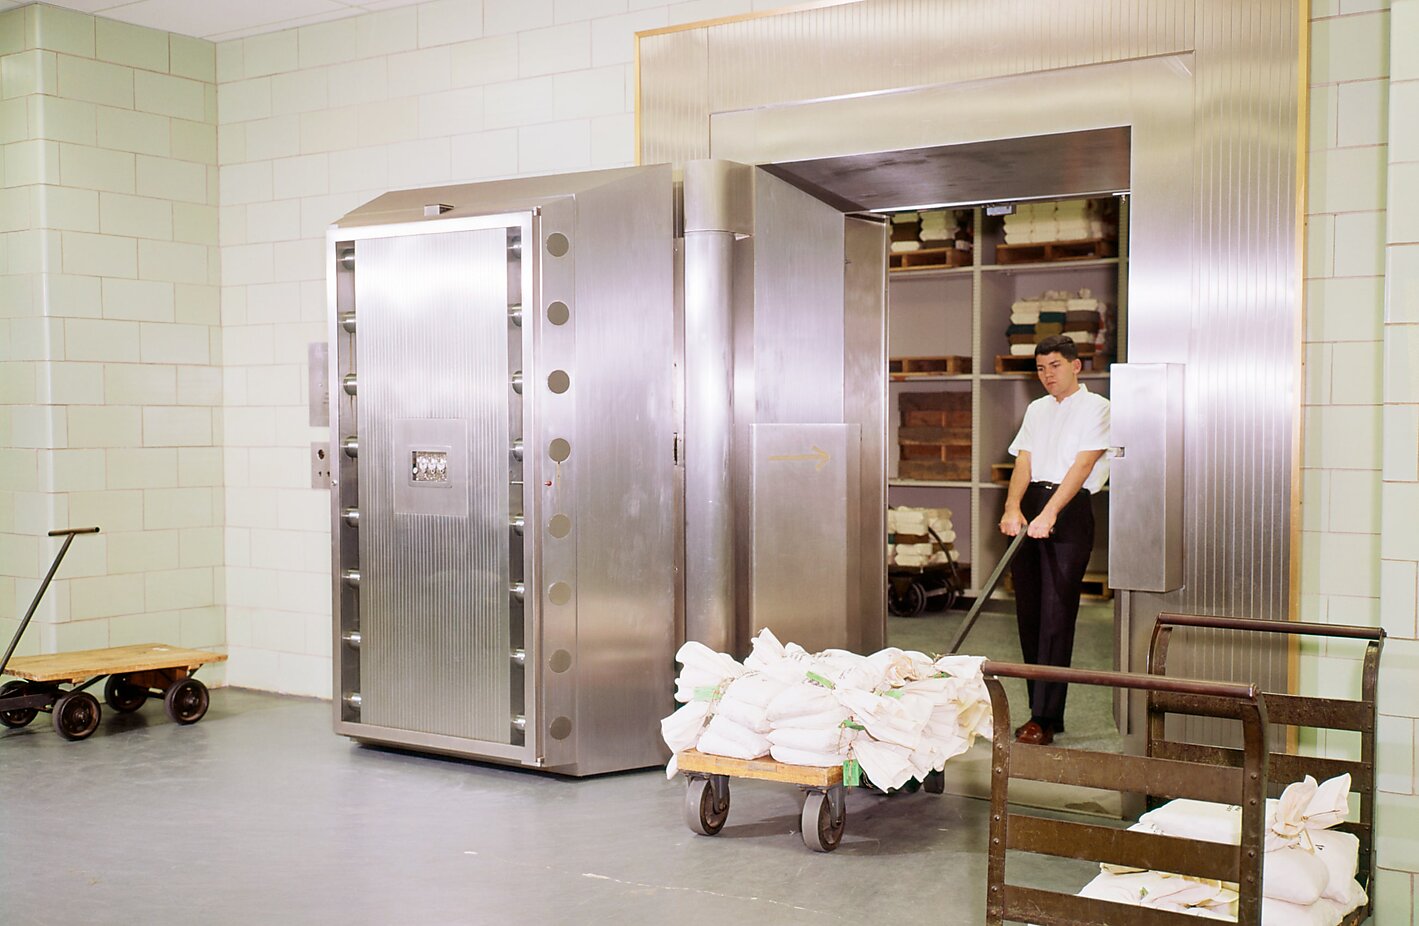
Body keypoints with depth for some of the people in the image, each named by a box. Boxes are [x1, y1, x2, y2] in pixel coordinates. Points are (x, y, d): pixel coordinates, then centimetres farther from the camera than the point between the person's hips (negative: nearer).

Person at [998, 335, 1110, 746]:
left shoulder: (1094, 407, -1)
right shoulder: (1037, 409, 18)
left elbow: (1082, 466, -12)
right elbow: (1023, 463, 8)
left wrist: (1048, 515, -23)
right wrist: (1013, 508, -11)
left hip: (1069, 511, -6)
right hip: (1029, 509, 6)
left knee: (1056, 614, -9)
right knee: (1028, 611, 6)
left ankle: (1045, 719, -7)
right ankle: (1042, 711, 14)